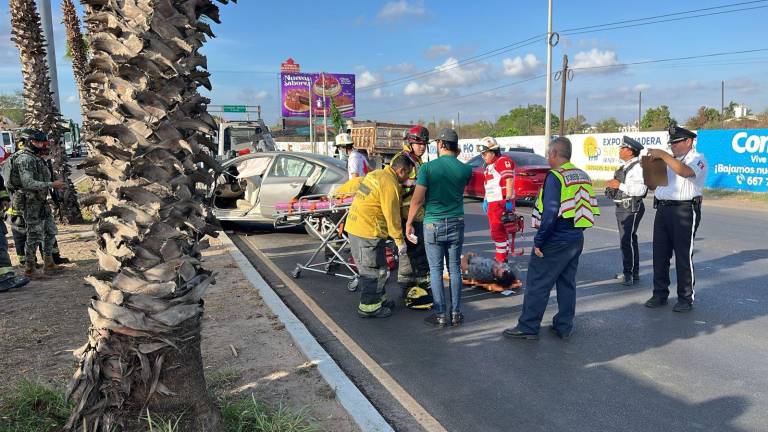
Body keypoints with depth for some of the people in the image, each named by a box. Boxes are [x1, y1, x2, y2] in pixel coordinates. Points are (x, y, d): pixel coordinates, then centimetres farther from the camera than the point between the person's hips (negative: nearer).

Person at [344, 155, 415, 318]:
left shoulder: (376, 174, 13)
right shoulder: (389, 184, -17)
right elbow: (392, 216, -15)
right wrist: (400, 241, -7)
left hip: (354, 227, 10)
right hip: (368, 232, -10)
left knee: (370, 268, 20)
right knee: (374, 270, 2)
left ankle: (379, 299, 33)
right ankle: (369, 308, 11)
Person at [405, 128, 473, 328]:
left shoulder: (427, 167, -10)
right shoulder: (465, 169, -1)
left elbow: (417, 199, -12)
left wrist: (409, 223, 0)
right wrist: (456, 158, 18)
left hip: (433, 224, -3)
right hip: (456, 223, 3)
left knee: (436, 270, 6)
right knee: (455, 269, 11)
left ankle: (440, 315, 9)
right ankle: (456, 313, 16)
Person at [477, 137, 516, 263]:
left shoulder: (504, 161, -10)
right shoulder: (489, 166, 20)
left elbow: (509, 181, -17)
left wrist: (508, 200, -22)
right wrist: (485, 200, 22)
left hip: (502, 203, -10)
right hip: (492, 203, 10)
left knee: (498, 232, -10)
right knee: (500, 232, 15)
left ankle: (501, 259, -4)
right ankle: (503, 257, 24)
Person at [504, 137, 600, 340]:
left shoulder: (555, 177, -16)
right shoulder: (583, 176, 9)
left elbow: (550, 213, -22)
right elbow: (590, 210, 11)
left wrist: (538, 241, -17)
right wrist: (576, 230, 17)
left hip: (555, 242, -8)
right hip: (576, 240, 8)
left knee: (537, 284, 0)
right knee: (567, 283, 15)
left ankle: (527, 327, 6)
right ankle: (564, 327, 23)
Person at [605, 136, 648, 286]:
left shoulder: (638, 167, -15)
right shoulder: (625, 167, 16)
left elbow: (641, 189, -26)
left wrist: (620, 185, -23)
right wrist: (612, 185, 11)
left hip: (631, 208, -10)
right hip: (622, 207, 10)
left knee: (628, 240, -11)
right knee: (626, 240, 16)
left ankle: (631, 274, -5)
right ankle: (628, 272, 26)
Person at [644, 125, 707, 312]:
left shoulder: (697, 159, -2)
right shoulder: (670, 159, 20)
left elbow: (685, 172, -24)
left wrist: (663, 155, -23)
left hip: (684, 211, -7)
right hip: (662, 209, 7)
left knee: (684, 256, -2)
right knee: (660, 254, 8)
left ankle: (686, 298, 8)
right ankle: (660, 294, 18)